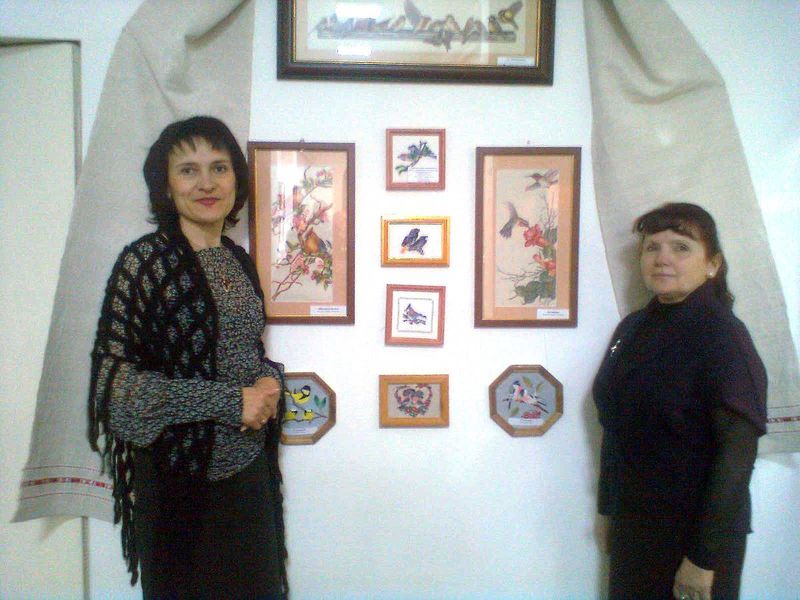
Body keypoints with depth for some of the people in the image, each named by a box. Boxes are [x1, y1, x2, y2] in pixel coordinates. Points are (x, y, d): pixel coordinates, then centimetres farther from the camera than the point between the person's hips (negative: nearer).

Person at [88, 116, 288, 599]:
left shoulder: (239, 259, 6)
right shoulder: (145, 260, -13)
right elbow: (113, 379, -17)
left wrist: (270, 381, -6)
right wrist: (228, 400, -21)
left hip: (248, 465, 6)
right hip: (180, 474, -6)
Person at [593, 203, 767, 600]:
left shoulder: (723, 337, -15)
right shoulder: (634, 327, 2)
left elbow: (737, 455, -18)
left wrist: (705, 558, -18)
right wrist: (607, 507, 11)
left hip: (693, 533, -5)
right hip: (631, 527, 6)